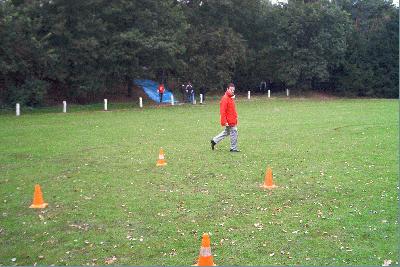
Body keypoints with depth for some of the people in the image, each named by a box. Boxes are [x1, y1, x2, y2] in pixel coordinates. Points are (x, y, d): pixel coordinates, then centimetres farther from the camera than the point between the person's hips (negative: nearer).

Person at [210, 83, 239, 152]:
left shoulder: (231, 98, 12)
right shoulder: (225, 98, -19)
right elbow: (222, 111, -22)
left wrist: (235, 117, 21)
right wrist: (224, 122, -24)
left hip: (232, 120, 10)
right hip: (229, 121, -10)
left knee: (226, 132, 20)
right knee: (234, 133, -1)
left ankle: (214, 141, 28)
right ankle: (233, 148, 11)